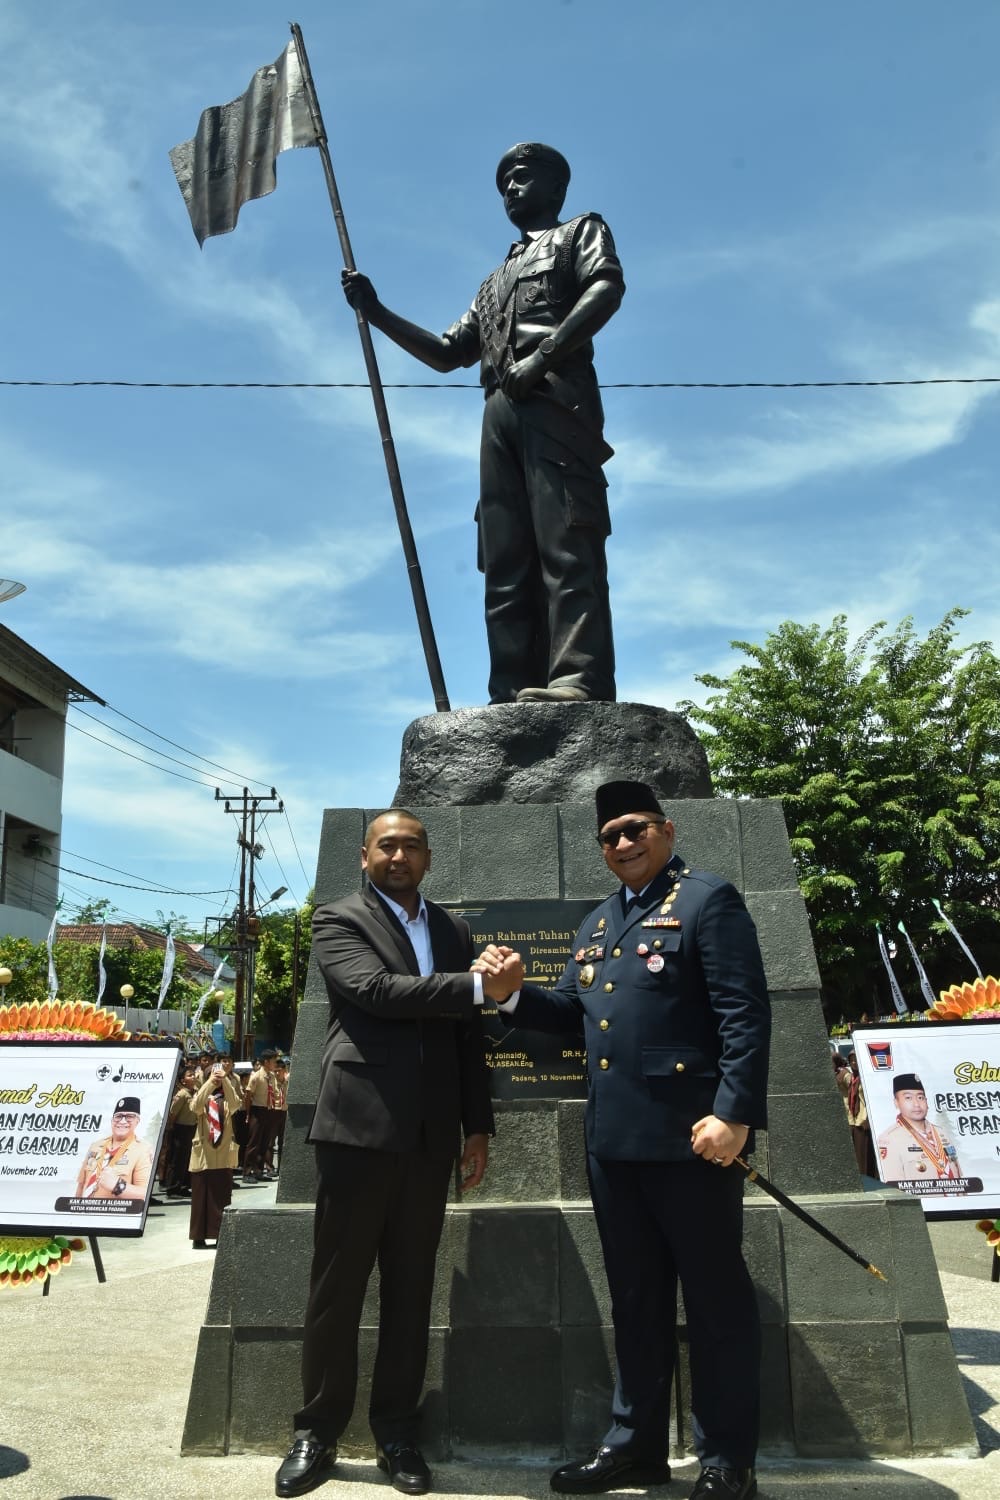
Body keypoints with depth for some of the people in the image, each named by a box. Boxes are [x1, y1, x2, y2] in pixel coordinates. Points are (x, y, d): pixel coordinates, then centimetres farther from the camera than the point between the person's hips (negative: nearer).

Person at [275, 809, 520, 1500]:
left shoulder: (454, 930, 15)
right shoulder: (339, 920, 0)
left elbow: (470, 1035, 15)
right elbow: (377, 990, -18)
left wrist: (478, 1126, 10)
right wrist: (478, 987, -19)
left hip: (430, 1134, 4)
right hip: (359, 1124, -4)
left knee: (411, 1287, 10)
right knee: (337, 1285, 5)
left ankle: (397, 1431, 22)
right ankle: (318, 1431, 20)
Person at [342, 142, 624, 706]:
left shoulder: (581, 231, 20)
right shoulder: (497, 280, 40)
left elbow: (607, 286, -2)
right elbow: (448, 353, 38)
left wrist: (542, 357, -14)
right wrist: (378, 313, 28)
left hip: (556, 399, -6)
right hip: (501, 414, 7)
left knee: (566, 543, -23)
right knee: (506, 563, -8)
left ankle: (580, 682, -35)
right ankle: (515, 699, -15)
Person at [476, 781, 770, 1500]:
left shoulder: (708, 899, -5)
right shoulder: (597, 924, 18)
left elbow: (745, 1012, -13)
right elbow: (571, 1012, 18)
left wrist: (735, 1111, -21)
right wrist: (514, 991, 0)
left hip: (691, 1133, -7)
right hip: (614, 1138, 7)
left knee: (715, 1295, 6)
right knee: (636, 1298, 17)